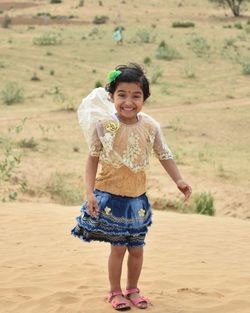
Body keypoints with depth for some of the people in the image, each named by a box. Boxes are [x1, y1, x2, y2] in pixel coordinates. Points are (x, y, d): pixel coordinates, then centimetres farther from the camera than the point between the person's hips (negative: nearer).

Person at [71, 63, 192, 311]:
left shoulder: (150, 126, -6)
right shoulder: (104, 125, -14)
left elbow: (164, 155, 4)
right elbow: (93, 159, -8)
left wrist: (178, 180, -8)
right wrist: (90, 193, -15)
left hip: (137, 198, 3)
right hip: (110, 197, -3)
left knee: (136, 247, 11)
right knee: (118, 247, 2)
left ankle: (132, 289, 31)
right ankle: (115, 292, 21)